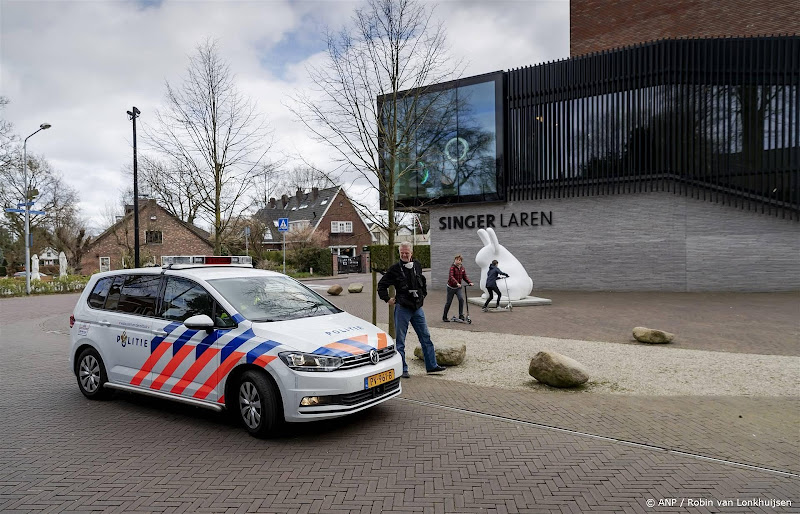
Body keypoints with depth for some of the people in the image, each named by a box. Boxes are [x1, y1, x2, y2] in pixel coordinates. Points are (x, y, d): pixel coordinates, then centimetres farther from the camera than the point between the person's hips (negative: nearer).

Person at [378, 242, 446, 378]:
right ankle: (402, 369, 10)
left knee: (425, 337, 9)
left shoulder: (417, 266, 7)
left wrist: (423, 294, 19)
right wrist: (388, 299, -5)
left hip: (417, 308, 5)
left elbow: (423, 281, 27)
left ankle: (432, 365, 18)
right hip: (402, 309, -5)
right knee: (400, 340, 2)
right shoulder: (394, 269, -7)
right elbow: (381, 285, -1)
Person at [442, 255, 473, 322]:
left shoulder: (462, 268, 3)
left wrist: (469, 282, -14)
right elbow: (451, 276, -27)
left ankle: (461, 315, -10)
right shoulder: (452, 267, -14)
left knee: (461, 299, -18)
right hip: (451, 287, -4)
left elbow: (464, 276, 4)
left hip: (459, 287, 4)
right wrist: (457, 283, -42)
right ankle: (444, 317, 17)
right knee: (449, 302, 3)